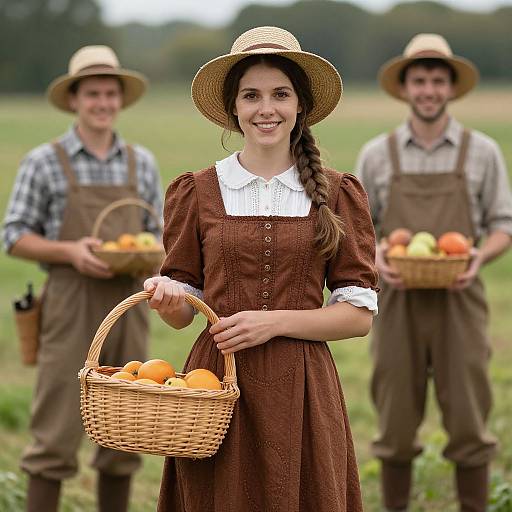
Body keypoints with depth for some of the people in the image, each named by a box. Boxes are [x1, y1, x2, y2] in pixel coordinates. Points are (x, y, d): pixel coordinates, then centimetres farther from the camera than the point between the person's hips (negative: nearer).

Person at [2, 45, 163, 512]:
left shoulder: (142, 163, 11)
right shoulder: (45, 163, 0)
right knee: (56, 432, -6)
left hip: (128, 303, 4)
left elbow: (159, 233, 16)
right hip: (71, 303, -4)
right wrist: (70, 251, -16)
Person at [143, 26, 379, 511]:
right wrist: (167, 296, -14)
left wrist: (276, 321, -12)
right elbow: (182, 314, 8)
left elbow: (360, 315, 1)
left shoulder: (337, 194, 4)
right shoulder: (198, 192, 5)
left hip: (302, 388, 0)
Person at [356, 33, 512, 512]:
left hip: (458, 300, -1)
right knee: (396, 422, 6)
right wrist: (375, 257, -13)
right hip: (398, 300, 1)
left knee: (467, 420, 1)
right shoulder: (377, 154, 4)